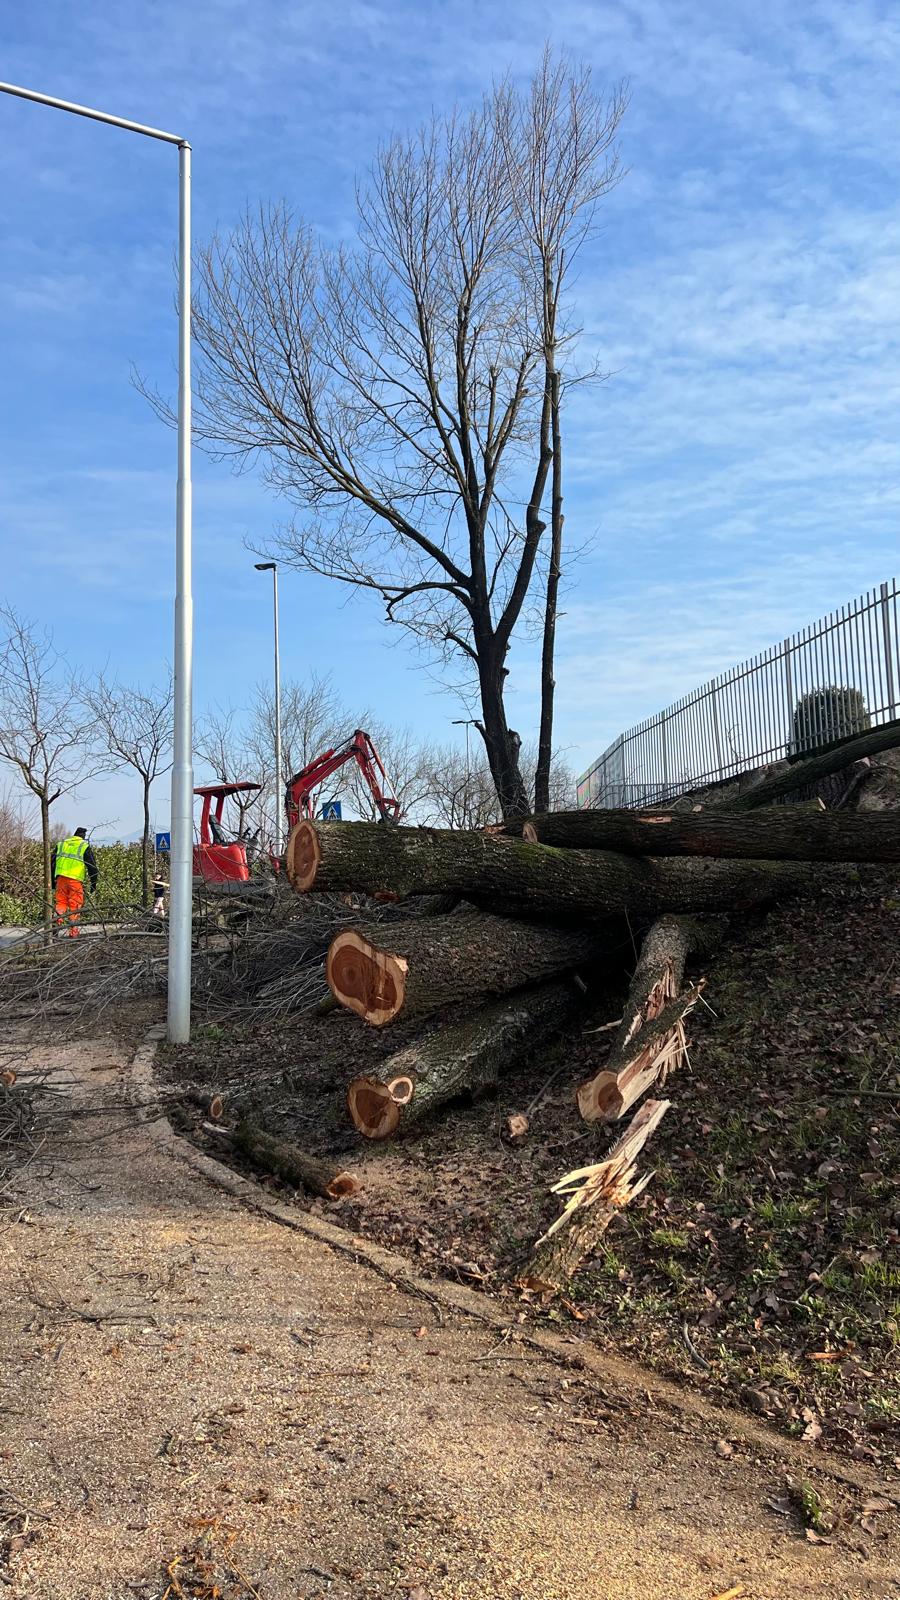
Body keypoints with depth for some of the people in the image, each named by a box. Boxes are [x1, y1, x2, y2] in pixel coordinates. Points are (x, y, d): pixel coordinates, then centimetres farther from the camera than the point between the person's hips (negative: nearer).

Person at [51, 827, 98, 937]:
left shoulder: (61, 844, 19)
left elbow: (52, 863, 21)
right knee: (75, 906, 2)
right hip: (76, 880, -3)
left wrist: (53, 881, 27)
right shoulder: (85, 847, 7)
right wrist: (93, 883, 10)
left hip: (61, 877, 3)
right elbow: (92, 867, 4)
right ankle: (73, 931, 2)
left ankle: (59, 919, -18)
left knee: (61, 901, 10)